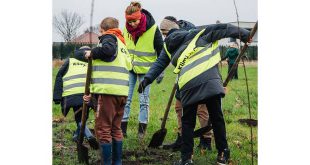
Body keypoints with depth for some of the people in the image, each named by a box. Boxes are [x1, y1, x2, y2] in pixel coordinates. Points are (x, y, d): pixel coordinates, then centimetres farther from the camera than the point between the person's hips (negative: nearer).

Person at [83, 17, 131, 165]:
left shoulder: (109, 37, 3)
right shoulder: (122, 46, 28)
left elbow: (108, 49, -24)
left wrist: (92, 53, -5)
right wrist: (93, 95, 28)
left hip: (109, 91, -8)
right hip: (122, 92, 8)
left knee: (103, 129, -2)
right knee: (116, 129, 17)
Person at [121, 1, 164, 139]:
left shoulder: (153, 29, -16)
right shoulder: (126, 29, -3)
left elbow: (161, 50, -7)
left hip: (145, 70, -3)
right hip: (128, 68, 3)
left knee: (144, 100, 2)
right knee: (125, 99, 1)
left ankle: (142, 130, 11)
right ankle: (122, 128, 6)